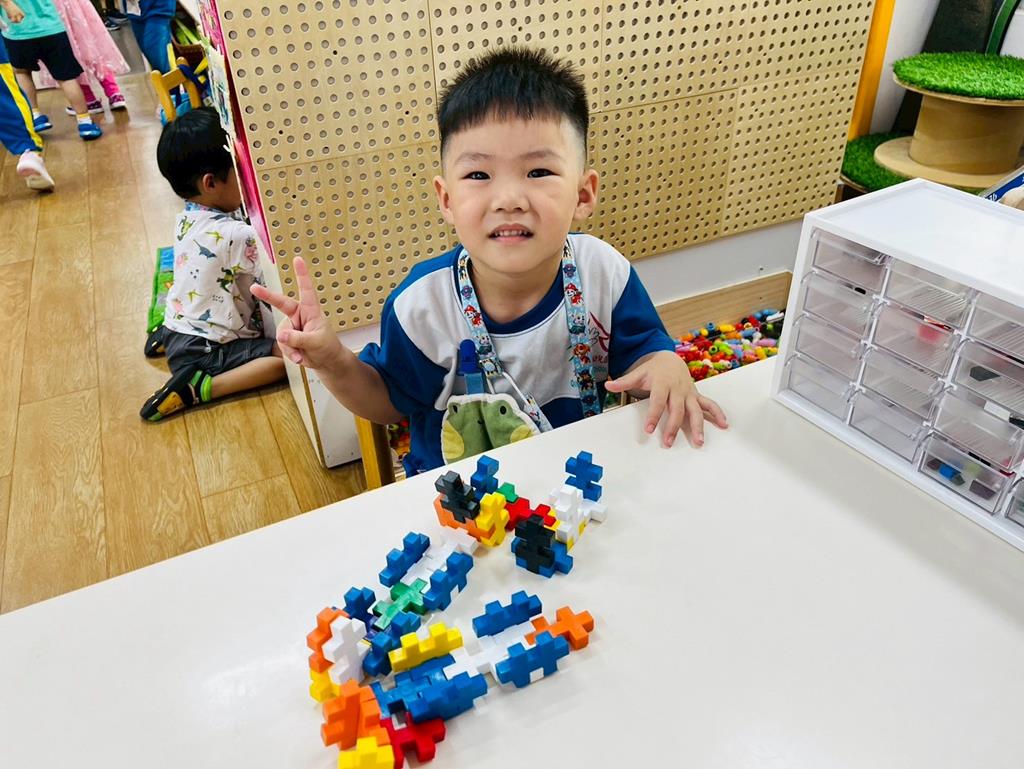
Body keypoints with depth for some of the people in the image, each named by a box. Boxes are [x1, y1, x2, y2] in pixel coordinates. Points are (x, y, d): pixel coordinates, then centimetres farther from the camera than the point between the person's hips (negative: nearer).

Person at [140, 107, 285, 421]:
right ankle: (200, 387, -15)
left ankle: (168, 334, 16)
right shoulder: (236, 235, -22)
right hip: (205, 350, -9)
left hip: (178, 331, 9)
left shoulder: (186, 219, 3)